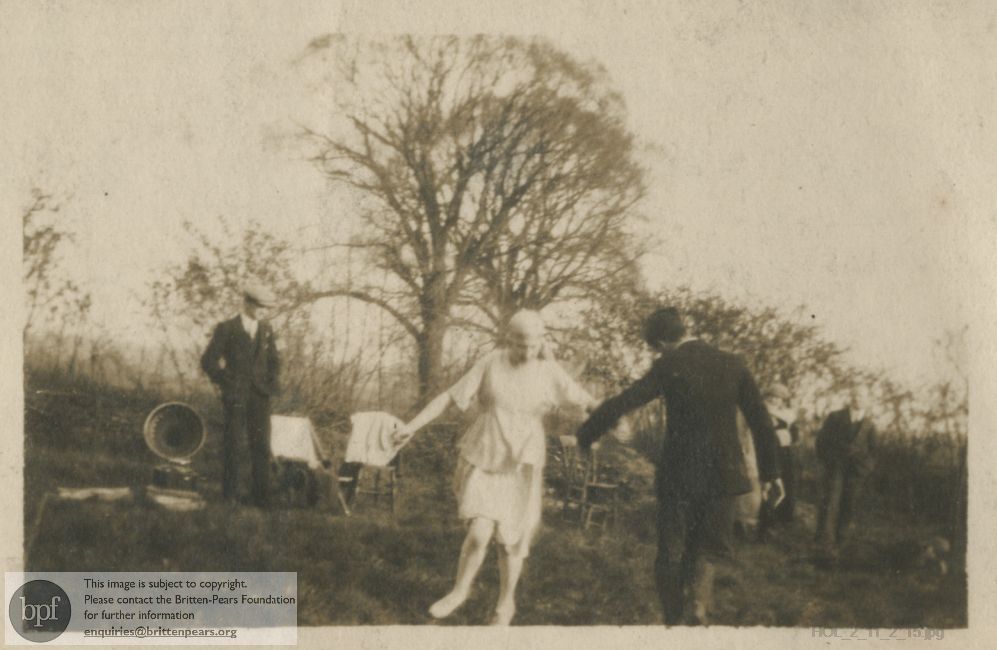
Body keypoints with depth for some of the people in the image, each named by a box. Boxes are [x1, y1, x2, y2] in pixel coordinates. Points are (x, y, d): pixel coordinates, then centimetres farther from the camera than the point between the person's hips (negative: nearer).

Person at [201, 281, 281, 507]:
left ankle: (261, 496, 4)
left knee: (261, 446, 0)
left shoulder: (266, 330, 12)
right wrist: (225, 381, -6)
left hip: (260, 395, 3)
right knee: (232, 445, 1)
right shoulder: (226, 329, -2)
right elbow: (208, 361, -1)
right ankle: (229, 495, 10)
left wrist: (273, 380, 5)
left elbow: (273, 360, 22)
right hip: (235, 396, -3)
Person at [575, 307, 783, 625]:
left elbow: (620, 403, -12)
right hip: (723, 476, 2)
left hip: (678, 475, -2)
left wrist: (582, 438, -3)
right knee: (707, 548, 15)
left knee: (671, 552, 12)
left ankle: (673, 618, 13)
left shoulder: (668, 367, -7)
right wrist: (770, 474, 11)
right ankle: (699, 604, -9)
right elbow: (761, 422, 4)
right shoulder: (733, 364, 2)